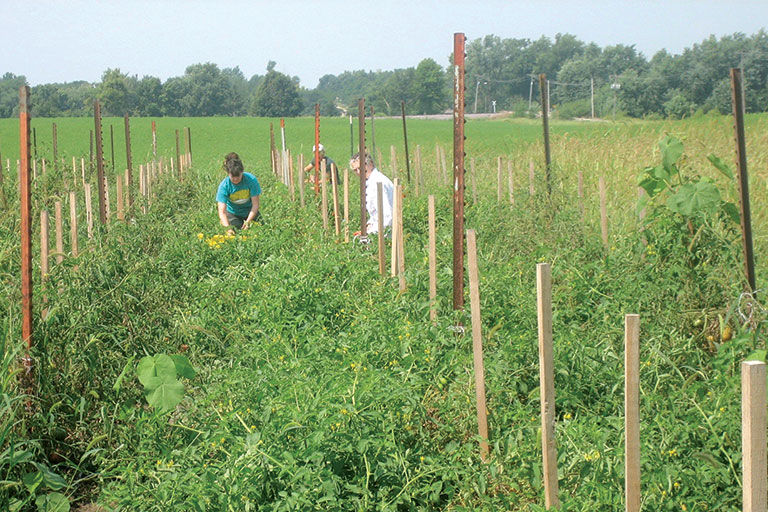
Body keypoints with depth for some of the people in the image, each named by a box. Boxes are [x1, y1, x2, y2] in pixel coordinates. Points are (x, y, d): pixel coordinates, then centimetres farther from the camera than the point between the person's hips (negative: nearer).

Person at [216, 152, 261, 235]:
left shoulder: (251, 179, -22)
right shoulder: (224, 186, -22)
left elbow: (255, 205, -18)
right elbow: (222, 211, -29)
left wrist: (248, 222, -31)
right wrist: (228, 227, -46)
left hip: (250, 213, 1)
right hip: (233, 214, -1)